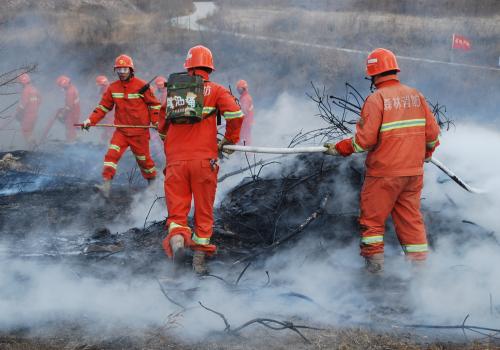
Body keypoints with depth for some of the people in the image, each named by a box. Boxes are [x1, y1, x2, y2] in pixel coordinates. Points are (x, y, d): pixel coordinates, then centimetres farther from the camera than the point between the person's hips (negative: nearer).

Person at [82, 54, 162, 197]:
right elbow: (103, 106, 5)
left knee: (143, 158, 10)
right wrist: (91, 120, -6)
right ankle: (106, 184, -20)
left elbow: (154, 104, 0)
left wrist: (156, 121, -9)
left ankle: (153, 181, 34)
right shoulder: (113, 88, 3)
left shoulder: (141, 86, -7)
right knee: (112, 153, -16)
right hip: (121, 131, 3)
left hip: (140, 131, -3)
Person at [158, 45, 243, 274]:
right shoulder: (215, 90, 4)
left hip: (175, 160, 2)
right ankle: (199, 258, 11)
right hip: (203, 160, -2)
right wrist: (229, 140, 6)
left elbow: (162, 127, 21)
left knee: (176, 209, 4)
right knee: (204, 210, 10)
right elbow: (236, 114, -9)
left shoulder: (173, 90, 14)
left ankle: (176, 237, -26)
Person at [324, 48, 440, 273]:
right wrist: (427, 152, 26)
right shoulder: (415, 95, 5)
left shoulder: (376, 99, -12)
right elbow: (432, 132, 6)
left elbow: (365, 139, -17)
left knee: (372, 218, 8)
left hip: (384, 172, -5)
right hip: (414, 171, 5)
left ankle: (374, 265, 9)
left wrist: (340, 149, -3)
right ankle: (419, 262, 16)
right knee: (411, 218, 15)